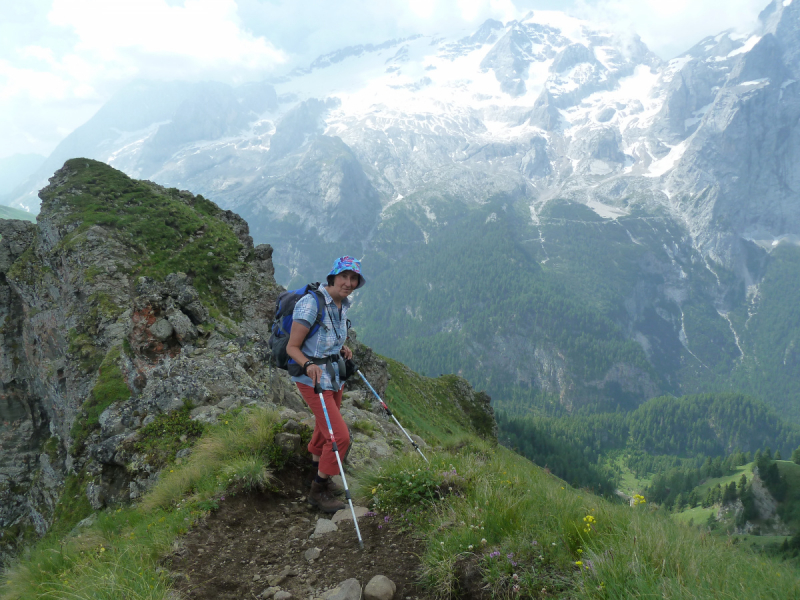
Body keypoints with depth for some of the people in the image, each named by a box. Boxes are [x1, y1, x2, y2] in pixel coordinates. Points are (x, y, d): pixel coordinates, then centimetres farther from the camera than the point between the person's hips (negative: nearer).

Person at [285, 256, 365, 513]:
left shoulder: (342, 305, 3)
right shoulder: (311, 304, -22)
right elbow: (292, 347, -19)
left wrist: (343, 350, 2)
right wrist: (309, 365, -36)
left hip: (334, 376, 8)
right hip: (313, 379, -8)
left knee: (326, 429, 23)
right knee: (340, 436, -11)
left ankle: (316, 465, 48)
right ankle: (318, 491, 8)